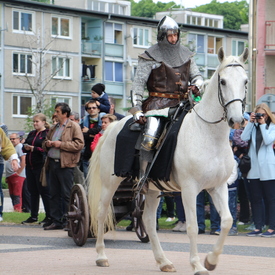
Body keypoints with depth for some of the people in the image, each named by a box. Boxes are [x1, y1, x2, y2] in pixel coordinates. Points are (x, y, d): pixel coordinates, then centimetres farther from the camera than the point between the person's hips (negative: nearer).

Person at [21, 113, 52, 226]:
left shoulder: (47, 134, -7)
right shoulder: (32, 134, 18)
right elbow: (24, 146, 18)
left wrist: (34, 148, -19)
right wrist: (26, 147, -5)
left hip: (41, 166, -8)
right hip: (30, 165, 8)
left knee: (44, 191, -4)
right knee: (33, 191, 10)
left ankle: (49, 216, 2)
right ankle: (33, 216, 16)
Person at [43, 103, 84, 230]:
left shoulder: (74, 127, -1)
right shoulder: (53, 128, 21)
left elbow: (79, 144, -12)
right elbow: (44, 144, 30)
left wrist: (61, 144, -14)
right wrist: (47, 144, 5)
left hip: (66, 165, -7)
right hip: (52, 163, 7)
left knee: (67, 195, -6)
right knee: (54, 194, 7)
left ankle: (67, 222, -2)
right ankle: (56, 221, 10)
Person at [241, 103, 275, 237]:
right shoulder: (253, 126, 11)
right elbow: (244, 137, -5)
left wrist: (263, 124, -11)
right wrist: (250, 122, -5)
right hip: (254, 167, 4)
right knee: (256, 199, 6)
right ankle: (258, 227, 11)